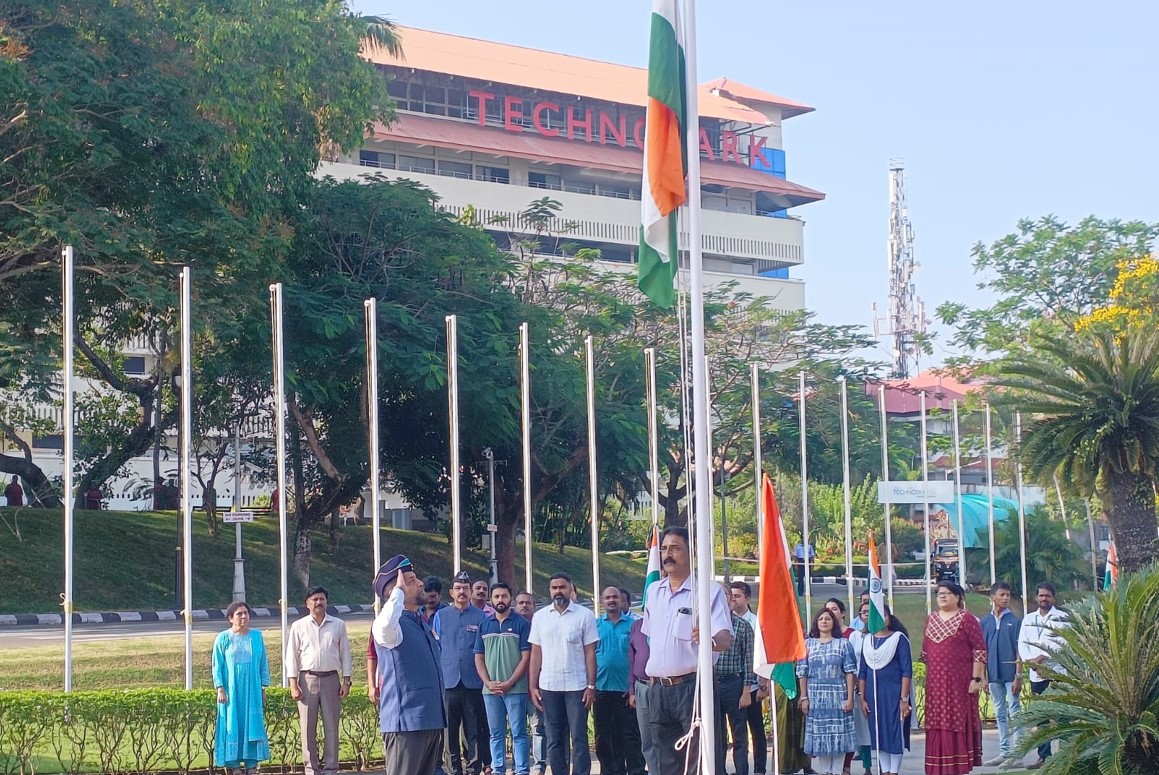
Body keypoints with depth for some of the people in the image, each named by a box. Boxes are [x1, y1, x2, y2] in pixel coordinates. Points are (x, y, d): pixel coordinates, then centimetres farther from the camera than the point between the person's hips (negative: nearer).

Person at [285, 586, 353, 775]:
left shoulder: (338, 625, 8)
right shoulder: (298, 626, 4)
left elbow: (345, 654, 9)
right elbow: (292, 656, 3)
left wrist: (346, 681, 1)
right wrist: (293, 685, -4)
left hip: (331, 679, 1)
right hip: (308, 679, -1)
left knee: (331, 726, 2)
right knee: (308, 727, 1)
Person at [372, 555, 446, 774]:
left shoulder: (422, 623, 17)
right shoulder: (392, 625, -12)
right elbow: (385, 625, -40)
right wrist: (399, 591, -24)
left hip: (430, 720, 9)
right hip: (406, 722, -9)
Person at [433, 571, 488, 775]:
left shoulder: (481, 617, 6)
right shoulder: (440, 616, 9)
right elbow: (435, 648, 11)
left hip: (473, 682, -1)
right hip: (448, 681, 1)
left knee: (473, 729, 1)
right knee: (450, 729, 2)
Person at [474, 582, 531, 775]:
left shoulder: (522, 624, 0)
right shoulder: (484, 625, 11)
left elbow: (526, 657, -4)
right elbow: (478, 658, 10)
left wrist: (509, 683, -12)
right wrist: (488, 682, -4)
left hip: (515, 688, -4)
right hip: (490, 689, 4)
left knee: (518, 733, -2)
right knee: (496, 734, 8)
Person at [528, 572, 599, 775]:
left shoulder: (585, 615, 0)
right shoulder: (540, 616, 8)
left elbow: (589, 653, -1)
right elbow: (536, 654, 9)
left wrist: (591, 686, -6)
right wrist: (533, 686, 4)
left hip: (577, 686, -3)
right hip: (549, 687, 3)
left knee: (579, 739, -2)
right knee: (554, 740, 6)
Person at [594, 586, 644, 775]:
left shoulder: (633, 624, 2)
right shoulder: (596, 625, 6)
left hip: (626, 688, -2)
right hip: (602, 688, 2)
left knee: (630, 735, -1)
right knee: (604, 736, 8)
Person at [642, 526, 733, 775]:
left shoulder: (709, 590, -6)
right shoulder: (653, 591, 13)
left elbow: (725, 639, -17)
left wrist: (710, 640, -38)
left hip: (693, 686, -6)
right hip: (658, 689, 6)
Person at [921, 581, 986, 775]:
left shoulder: (966, 618, -4)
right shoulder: (931, 619, 13)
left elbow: (979, 650, -8)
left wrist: (976, 678, -12)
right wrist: (928, 677, 14)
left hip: (960, 682, -5)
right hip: (936, 682, 5)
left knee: (960, 721, -2)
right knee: (937, 724, 5)